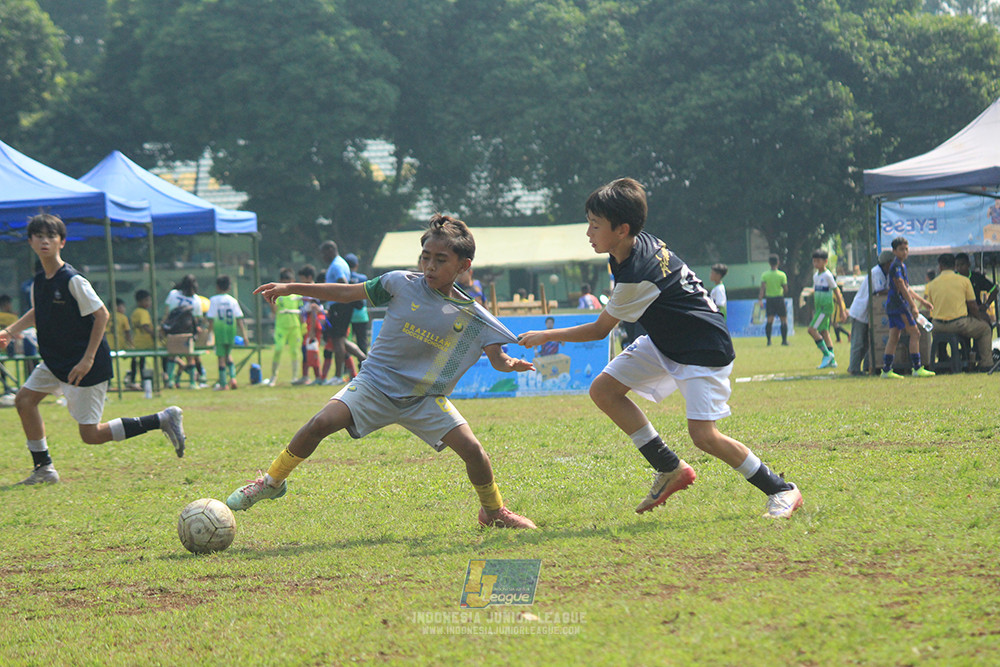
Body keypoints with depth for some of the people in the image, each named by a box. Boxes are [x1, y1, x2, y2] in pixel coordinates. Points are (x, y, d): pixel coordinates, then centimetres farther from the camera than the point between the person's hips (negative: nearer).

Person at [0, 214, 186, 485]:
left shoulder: (73, 280, -19)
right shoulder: (38, 282, 5)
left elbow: (102, 315, -18)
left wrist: (88, 359, -21)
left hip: (88, 364, -8)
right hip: (56, 361, 8)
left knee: (91, 434, -7)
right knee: (24, 399, 1)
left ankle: (163, 419, 2)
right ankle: (44, 468, 11)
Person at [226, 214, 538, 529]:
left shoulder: (475, 318, -4)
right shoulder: (402, 284, -7)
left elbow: (497, 358, -4)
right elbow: (346, 293, 1)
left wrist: (511, 364, -30)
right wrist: (289, 288, 1)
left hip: (426, 398, 1)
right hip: (376, 384, -1)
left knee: (472, 449, -13)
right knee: (322, 422, -23)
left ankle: (493, 512, 16)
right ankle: (272, 482, -2)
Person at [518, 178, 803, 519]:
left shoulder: (636, 278, -29)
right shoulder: (642, 242, -5)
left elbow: (599, 329, -16)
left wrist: (545, 336, -6)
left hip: (704, 350, -10)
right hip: (665, 343, 10)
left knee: (703, 435, -20)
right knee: (603, 389, -2)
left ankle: (782, 491, -2)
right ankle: (671, 470, 6)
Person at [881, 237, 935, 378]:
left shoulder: (901, 265, 19)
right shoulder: (896, 265, -12)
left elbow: (907, 288, 27)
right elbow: (901, 287, -18)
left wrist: (923, 301, 30)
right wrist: (913, 305, -20)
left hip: (893, 306, 10)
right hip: (898, 304, -10)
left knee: (894, 337, 7)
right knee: (915, 333, -8)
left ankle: (886, 370, 6)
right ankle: (917, 368, -9)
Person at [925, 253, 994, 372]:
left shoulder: (932, 284, 4)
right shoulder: (964, 280, -2)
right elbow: (973, 307, 0)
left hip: (939, 327, 3)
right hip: (960, 324, -3)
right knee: (985, 329, 21)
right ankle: (986, 364, 15)